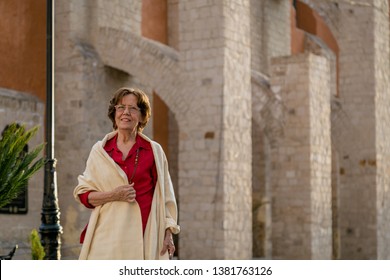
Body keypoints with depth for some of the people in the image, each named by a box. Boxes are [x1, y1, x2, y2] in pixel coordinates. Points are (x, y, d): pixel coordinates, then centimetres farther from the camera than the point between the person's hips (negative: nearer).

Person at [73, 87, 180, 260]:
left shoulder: (154, 151, 8)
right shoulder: (100, 150, 10)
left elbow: (165, 196, 10)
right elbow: (82, 194, 9)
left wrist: (168, 233, 2)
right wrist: (113, 195, -7)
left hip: (144, 235, 0)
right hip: (108, 234, 1)